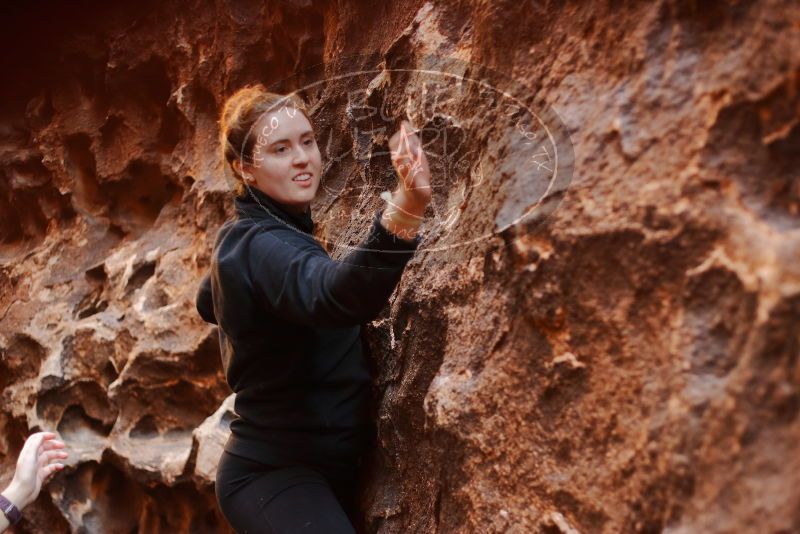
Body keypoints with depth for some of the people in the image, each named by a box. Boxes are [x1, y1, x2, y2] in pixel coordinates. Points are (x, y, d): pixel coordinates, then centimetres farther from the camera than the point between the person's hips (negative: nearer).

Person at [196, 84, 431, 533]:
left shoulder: (245, 238, 8)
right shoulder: (261, 245, -21)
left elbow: (209, 303, 29)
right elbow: (337, 296, -44)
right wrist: (405, 210, -58)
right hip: (277, 477, -10)